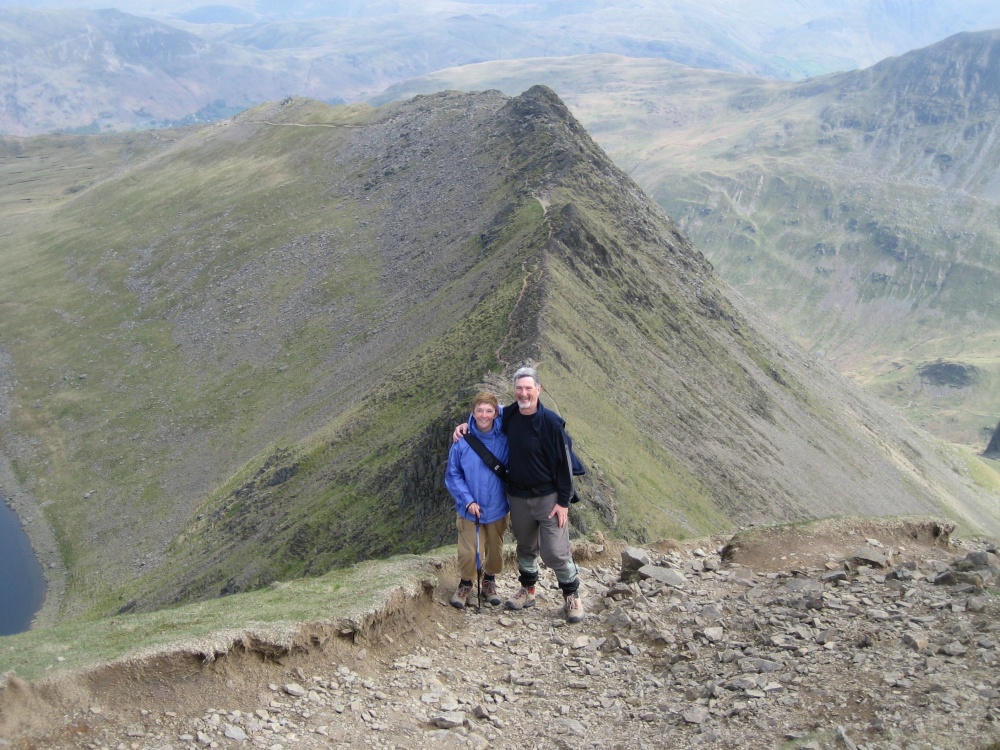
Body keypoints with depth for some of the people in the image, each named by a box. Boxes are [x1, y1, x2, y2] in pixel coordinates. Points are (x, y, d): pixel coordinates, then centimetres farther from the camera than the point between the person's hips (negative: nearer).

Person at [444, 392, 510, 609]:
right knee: (468, 552, 2)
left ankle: (490, 582, 41)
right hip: (469, 509, -1)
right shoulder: (462, 442, -12)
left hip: (497, 508, 1)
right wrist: (468, 501, -13)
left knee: (495, 550, 15)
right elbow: (452, 475, -5)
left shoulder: (504, 440, -12)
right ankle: (465, 584, 29)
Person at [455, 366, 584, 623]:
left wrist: (563, 502, -15)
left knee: (555, 552, -5)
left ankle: (572, 595, 14)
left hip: (548, 498, -5)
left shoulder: (550, 422, -17)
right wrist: (466, 425, 5)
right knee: (525, 547, 19)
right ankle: (527, 591, 36)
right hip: (518, 496, 5)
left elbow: (564, 463, -14)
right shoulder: (509, 416, -1)